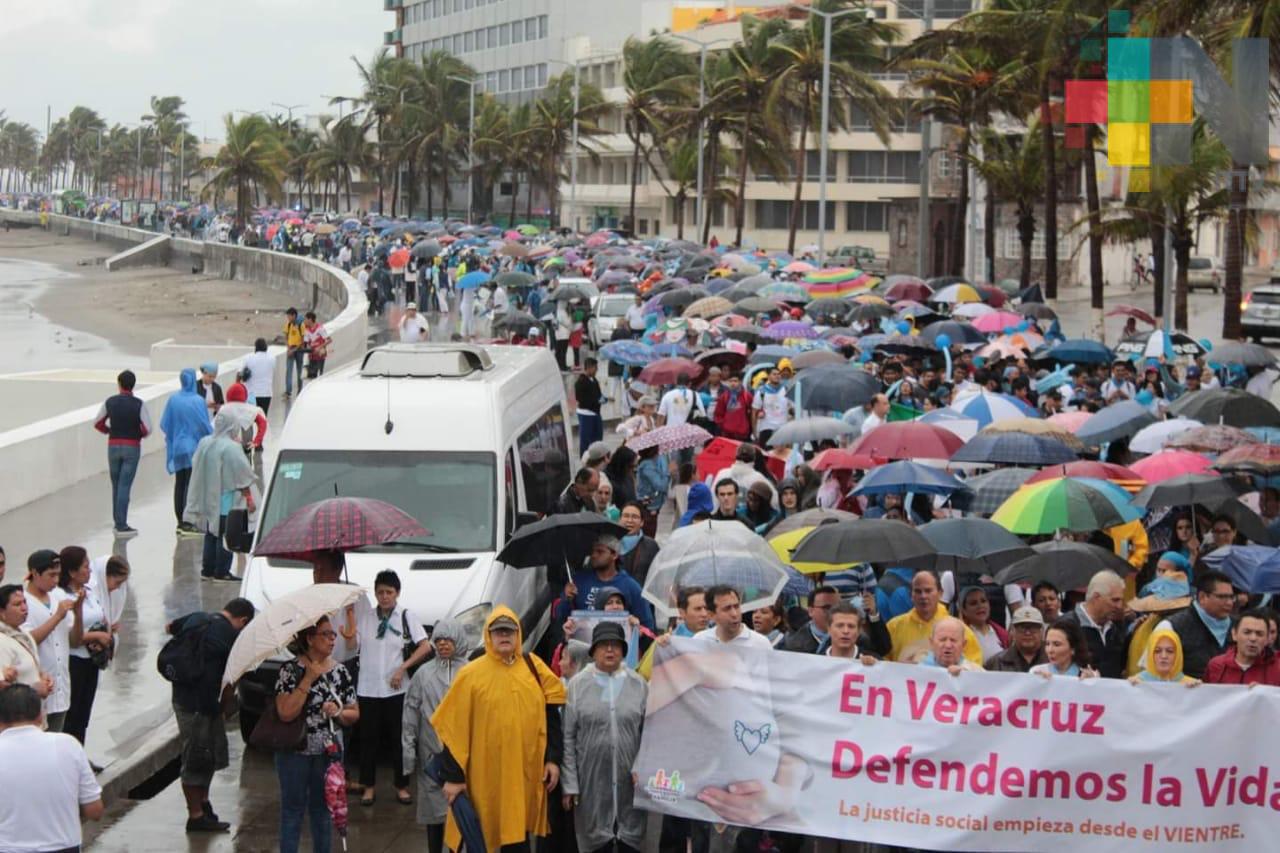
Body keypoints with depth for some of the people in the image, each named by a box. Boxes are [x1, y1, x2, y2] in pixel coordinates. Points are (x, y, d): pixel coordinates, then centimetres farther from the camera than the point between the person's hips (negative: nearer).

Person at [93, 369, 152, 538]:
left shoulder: (110, 402, -1)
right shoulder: (138, 404, -9)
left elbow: (97, 423, 6)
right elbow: (147, 429, -12)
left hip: (113, 446, 3)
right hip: (132, 447, -3)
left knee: (116, 485, 14)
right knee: (125, 486, -4)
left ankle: (118, 522, 20)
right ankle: (121, 525, -7)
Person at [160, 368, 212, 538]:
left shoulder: (173, 400, -2)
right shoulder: (198, 401, -15)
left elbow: (164, 424, 3)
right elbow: (205, 426, -13)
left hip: (177, 447, 5)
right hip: (194, 447, -5)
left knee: (179, 485, 12)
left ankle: (180, 523, 16)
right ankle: (187, 524, -6)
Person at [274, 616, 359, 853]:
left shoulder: (340, 671, 3)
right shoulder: (291, 671, -9)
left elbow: (354, 714, 9)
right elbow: (286, 713, -20)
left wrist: (338, 713, -13)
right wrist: (308, 679, -20)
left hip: (328, 752, 4)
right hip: (295, 752, -4)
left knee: (322, 810, 14)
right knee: (293, 810, 4)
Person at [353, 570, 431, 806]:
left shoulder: (405, 616, -1)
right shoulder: (365, 616, 5)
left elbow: (425, 647, -4)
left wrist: (403, 668, -11)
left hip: (395, 689, -1)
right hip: (367, 688, 2)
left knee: (399, 738, 4)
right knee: (368, 738, 6)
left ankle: (402, 786, 15)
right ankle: (368, 787, 16)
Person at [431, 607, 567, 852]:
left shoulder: (535, 668, 5)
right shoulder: (471, 674, -4)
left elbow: (551, 717, 10)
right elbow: (454, 729, -5)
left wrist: (553, 759, 3)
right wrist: (454, 776, -7)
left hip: (527, 773, 3)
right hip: (484, 775, -2)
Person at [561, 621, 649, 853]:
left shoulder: (639, 685, 5)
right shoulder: (577, 685, 2)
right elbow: (567, 738, 0)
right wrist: (569, 783, -5)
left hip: (630, 782, 1)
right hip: (592, 781, -1)